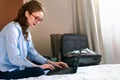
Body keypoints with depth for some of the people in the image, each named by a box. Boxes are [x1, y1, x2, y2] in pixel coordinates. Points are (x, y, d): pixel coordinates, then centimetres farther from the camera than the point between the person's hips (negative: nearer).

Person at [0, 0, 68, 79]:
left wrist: (52, 63, 0)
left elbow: (33, 54, 9)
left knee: (48, 68, 1)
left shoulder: (26, 32, 10)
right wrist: (39, 66, -22)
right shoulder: (12, 29, -17)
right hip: (7, 72, -9)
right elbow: (14, 58, -24)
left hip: (18, 67, 9)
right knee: (38, 71, -28)